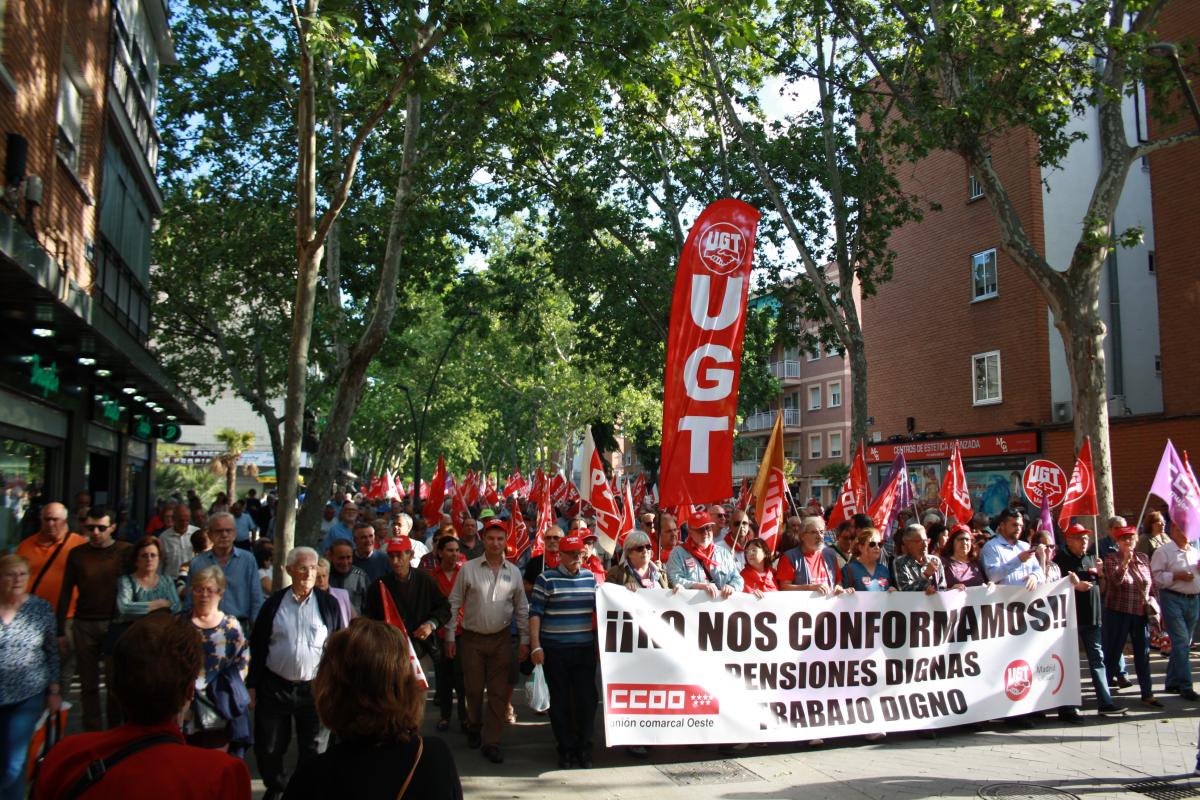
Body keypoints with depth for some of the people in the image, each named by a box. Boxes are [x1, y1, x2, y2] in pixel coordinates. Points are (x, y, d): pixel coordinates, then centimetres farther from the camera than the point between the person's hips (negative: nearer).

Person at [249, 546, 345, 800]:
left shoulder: (329, 604, -2)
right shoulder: (273, 603, 0)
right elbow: (257, 646, 5)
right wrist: (252, 685, 3)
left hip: (316, 689, -1)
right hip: (275, 687, 1)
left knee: (314, 749, 8)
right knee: (268, 747, 12)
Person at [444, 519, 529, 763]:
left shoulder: (514, 572, 2)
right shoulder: (468, 568, -4)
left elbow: (521, 608, 7)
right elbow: (454, 603, 0)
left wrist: (524, 640, 3)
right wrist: (450, 636, -3)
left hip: (501, 639, 1)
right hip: (472, 638, -1)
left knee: (499, 693, 1)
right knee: (473, 689, 10)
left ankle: (491, 742, 10)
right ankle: (474, 727, 36)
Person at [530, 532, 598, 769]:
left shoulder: (591, 578, 7)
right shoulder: (546, 579, -5)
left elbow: (600, 608, 15)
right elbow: (535, 614, -6)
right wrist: (536, 646, -10)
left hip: (585, 649, 3)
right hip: (555, 649, -3)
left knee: (587, 698, 4)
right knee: (560, 701, 6)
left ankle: (584, 747, 20)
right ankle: (566, 749, 19)